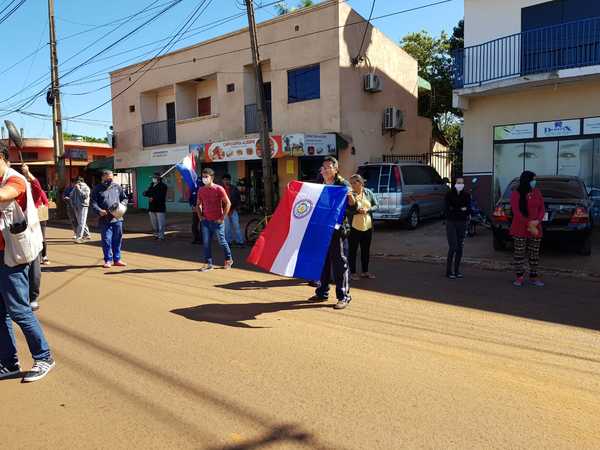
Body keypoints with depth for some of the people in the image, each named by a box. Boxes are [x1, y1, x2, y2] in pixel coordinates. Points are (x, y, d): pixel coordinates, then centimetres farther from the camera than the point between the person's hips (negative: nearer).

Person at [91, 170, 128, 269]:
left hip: (117, 219, 3)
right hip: (105, 220, -3)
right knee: (106, 240, 0)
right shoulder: (97, 189, 3)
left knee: (117, 240, 8)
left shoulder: (117, 187, 12)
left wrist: (122, 205, -3)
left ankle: (117, 259, 19)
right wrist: (99, 211, -19)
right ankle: (108, 260, 11)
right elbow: (93, 202, -2)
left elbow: (125, 198, 18)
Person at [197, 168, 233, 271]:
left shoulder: (218, 189, -9)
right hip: (206, 221, 4)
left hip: (217, 221, -4)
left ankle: (228, 260, 27)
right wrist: (200, 215, 7)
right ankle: (209, 264, 10)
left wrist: (223, 217, -11)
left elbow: (228, 203, -8)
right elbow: (198, 204, 20)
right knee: (206, 243, 2)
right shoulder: (201, 190, 6)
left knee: (222, 241, 6)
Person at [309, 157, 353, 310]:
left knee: (339, 262, 0)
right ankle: (322, 293, 25)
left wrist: (350, 199, -29)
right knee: (322, 261, 13)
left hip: (337, 229, -6)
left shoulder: (343, 184, -4)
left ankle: (343, 296, 9)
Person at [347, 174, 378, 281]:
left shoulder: (368, 193, 1)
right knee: (353, 250, 3)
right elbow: (348, 211, -12)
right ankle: (353, 272, 15)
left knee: (366, 250, 13)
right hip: (354, 227, -4)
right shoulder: (349, 195, -9)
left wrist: (367, 210, -13)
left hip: (367, 226, 4)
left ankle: (365, 271, 27)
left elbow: (376, 205, 4)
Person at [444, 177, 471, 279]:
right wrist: (461, 210, -11)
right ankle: (449, 271, -1)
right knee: (453, 247, -10)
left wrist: (455, 210, -14)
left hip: (462, 223, 4)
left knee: (460, 248, 5)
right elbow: (448, 209, -9)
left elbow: (468, 210, 1)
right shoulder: (449, 195, -3)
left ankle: (457, 270, 16)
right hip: (451, 223, -4)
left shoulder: (466, 195, 6)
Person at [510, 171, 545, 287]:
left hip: (536, 228, 4)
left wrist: (537, 221, -11)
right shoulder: (516, 194, -5)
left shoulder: (537, 192, 7)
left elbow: (542, 209, 7)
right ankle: (519, 277, 9)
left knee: (535, 254, 7)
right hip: (520, 229, -4)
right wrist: (529, 224, -15)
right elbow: (516, 212, -11)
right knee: (519, 254, 1)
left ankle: (533, 276, 16)